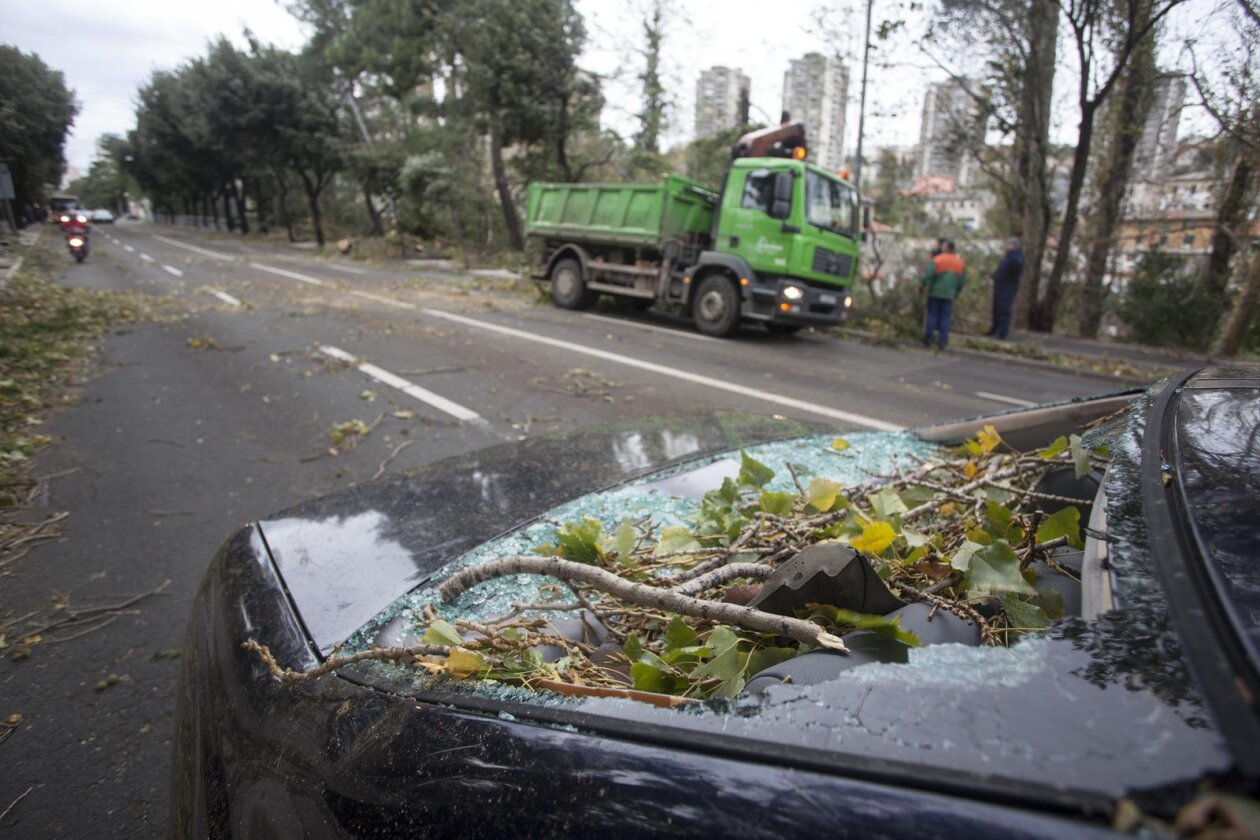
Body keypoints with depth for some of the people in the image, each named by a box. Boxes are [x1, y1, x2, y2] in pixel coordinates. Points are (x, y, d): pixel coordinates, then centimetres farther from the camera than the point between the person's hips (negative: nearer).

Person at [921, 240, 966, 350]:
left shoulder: (936, 260, -10)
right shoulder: (960, 262, 5)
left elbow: (927, 276, -16)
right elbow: (963, 281, 9)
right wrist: (956, 292, 20)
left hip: (935, 293, -3)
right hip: (949, 295, 3)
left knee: (932, 316, 5)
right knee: (945, 318, 7)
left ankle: (928, 340, 7)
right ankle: (942, 342, 6)